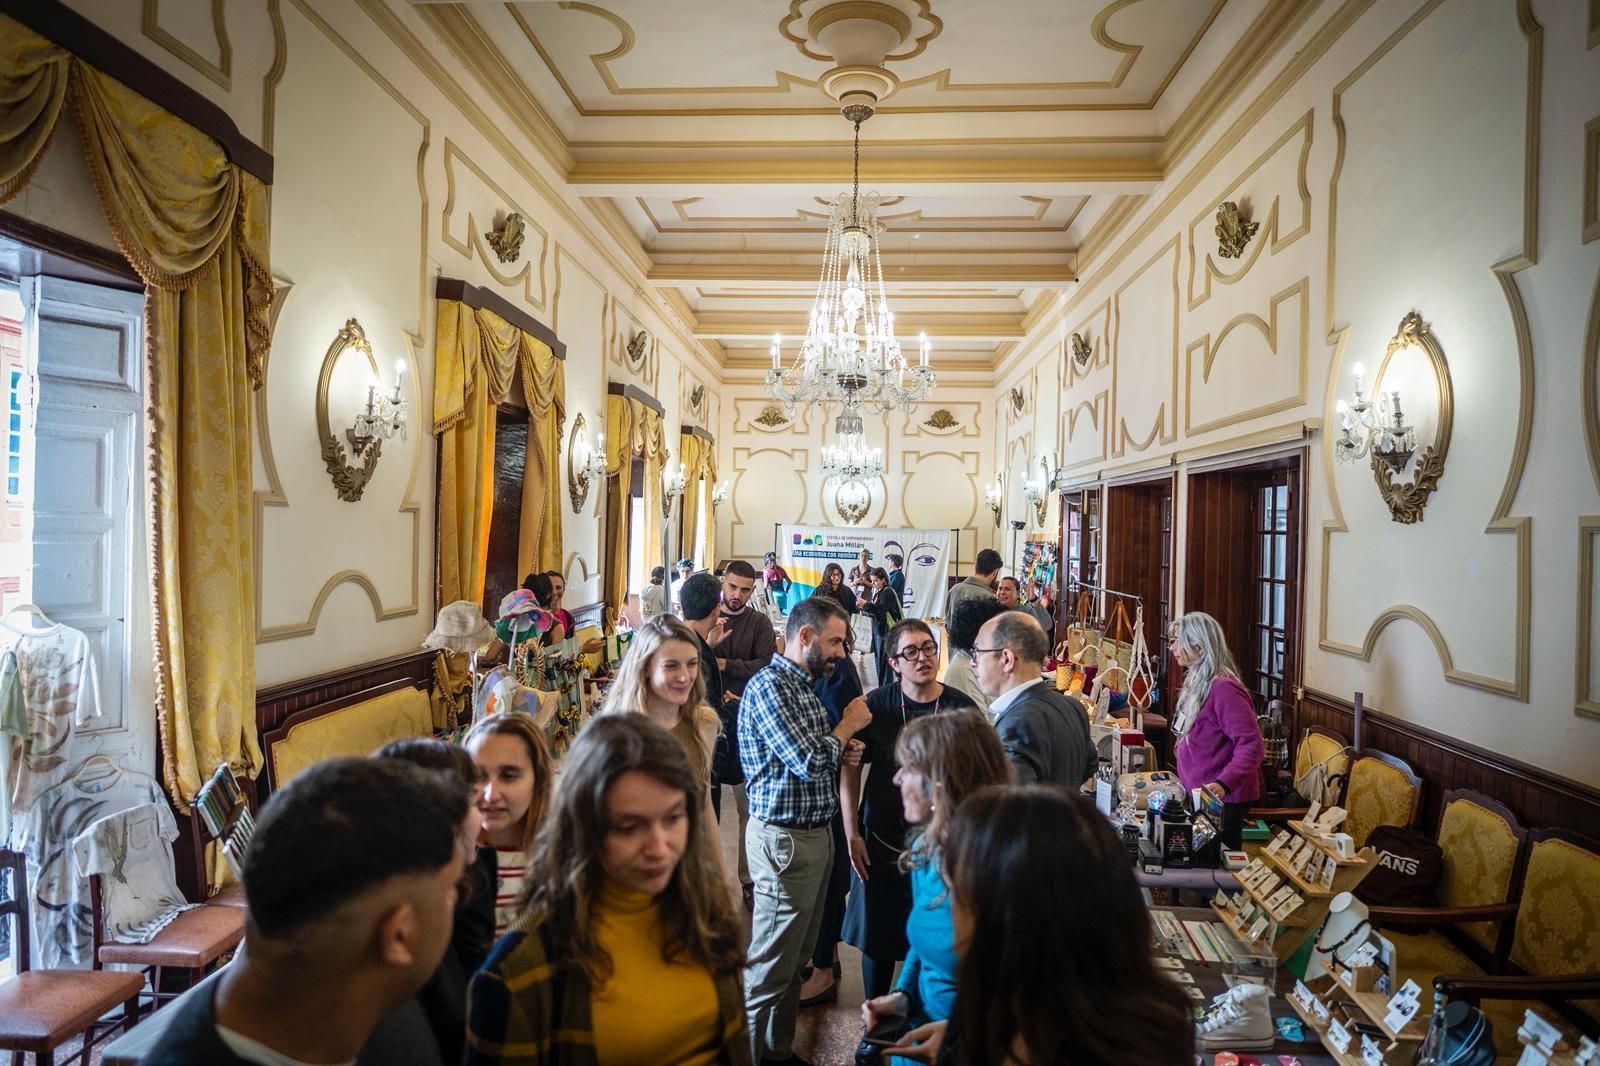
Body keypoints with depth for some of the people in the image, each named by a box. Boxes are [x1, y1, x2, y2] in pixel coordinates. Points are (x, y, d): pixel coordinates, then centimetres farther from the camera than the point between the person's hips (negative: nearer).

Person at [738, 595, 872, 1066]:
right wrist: (847, 725, -9)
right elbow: (809, 763, -24)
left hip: (816, 834, 9)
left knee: (794, 958, 20)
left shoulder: (805, 684, 11)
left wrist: (842, 748, 1)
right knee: (769, 967, 2)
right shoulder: (769, 687, -18)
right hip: (786, 840, -9)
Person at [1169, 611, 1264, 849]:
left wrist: (1223, 784, -36)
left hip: (1222, 800, -9)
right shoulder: (1196, 683, 9)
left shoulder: (1223, 689, -22)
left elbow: (1251, 744, -27)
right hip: (1199, 794, 9)